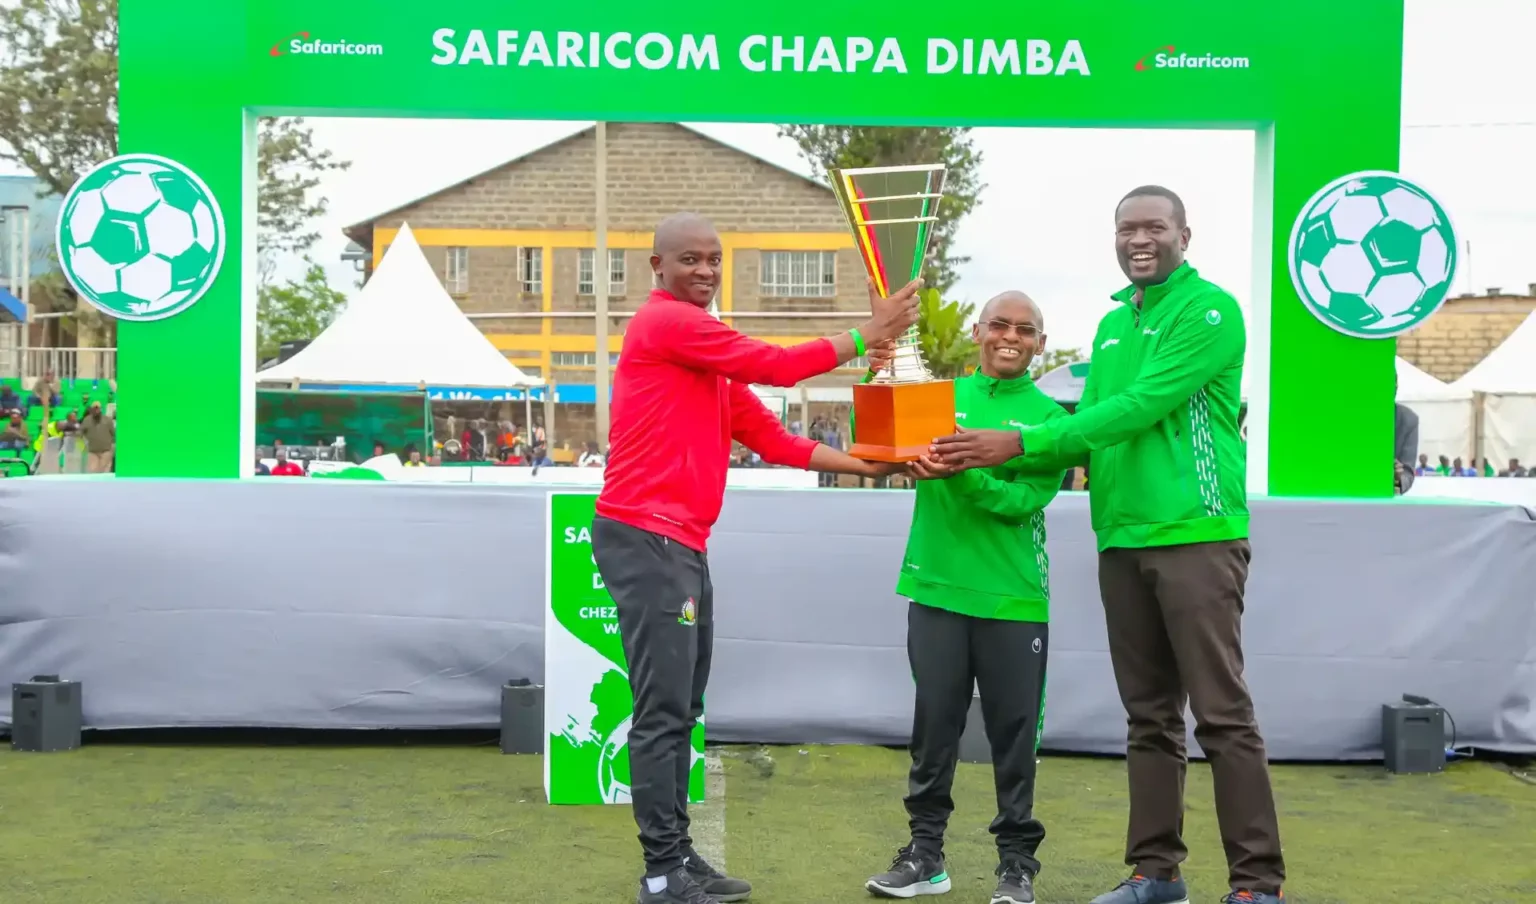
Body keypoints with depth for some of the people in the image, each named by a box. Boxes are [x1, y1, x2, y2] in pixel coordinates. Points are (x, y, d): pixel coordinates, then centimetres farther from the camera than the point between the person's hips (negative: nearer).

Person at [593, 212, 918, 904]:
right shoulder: (664, 322, -8)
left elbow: (769, 437, 19)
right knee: (664, 712, -9)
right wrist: (865, 336, 1)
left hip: (681, 544, 10)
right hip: (647, 538, -10)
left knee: (680, 712, 12)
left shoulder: (710, 355, 22)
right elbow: (778, 366, -8)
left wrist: (863, 465, 12)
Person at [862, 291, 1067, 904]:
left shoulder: (1049, 416, 0)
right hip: (937, 588, 2)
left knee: (1014, 733, 5)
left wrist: (958, 474, -25)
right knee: (933, 725, 8)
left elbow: (1025, 500, -11)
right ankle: (926, 852, 19)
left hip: (1013, 599, -2)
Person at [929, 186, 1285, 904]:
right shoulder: (1111, 325, 17)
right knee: (1150, 718, 12)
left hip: (1196, 536, -7)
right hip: (1121, 542, 7)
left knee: (1222, 715, -5)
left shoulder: (1210, 310, -7)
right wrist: (987, 459, 1)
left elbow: (1141, 407, -17)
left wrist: (1021, 442, -17)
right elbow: (1093, 426, 15)